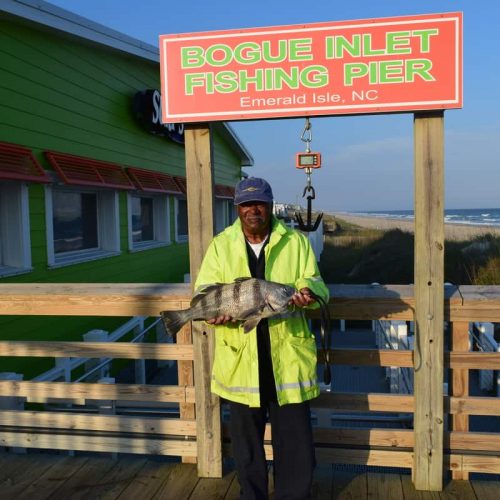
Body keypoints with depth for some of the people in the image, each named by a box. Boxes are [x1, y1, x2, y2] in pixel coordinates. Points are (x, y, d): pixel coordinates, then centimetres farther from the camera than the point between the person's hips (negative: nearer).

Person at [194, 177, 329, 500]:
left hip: (288, 358, -1)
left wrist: (308, 293, -22)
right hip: (240, 359, 1)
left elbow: (314, 282, 2)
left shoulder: (296, 241, 3)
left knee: (295, 439, 8)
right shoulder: (221, 244, 5)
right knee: (246, 439, 18)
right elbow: (205, 290, 0)